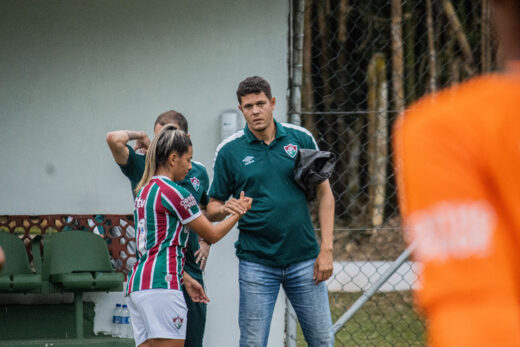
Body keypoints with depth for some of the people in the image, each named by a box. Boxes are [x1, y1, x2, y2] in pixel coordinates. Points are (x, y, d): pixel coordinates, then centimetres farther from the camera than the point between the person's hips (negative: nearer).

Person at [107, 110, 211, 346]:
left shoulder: (198, 173, 10)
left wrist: (205, 243, 13)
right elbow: (114, 139, -19)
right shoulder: (142, 166, -2)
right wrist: (141, 137, -1)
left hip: (189, 269, 3)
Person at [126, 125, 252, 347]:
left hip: (137, 284, 9)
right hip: (161, 287, -9)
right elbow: (212, 235, 1)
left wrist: (186, 279, 29)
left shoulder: (144, 191, 19)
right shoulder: (175, 193, -8)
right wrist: (239, 212, 17)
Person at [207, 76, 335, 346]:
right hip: (256, 262, -1)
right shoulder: (229, 151, -1)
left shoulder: (301, 139, 2)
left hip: (304, 260, 1)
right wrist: (225, 209, -20)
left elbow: (324, 193, 6)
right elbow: (212, 209, 5)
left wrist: (326, 248, -1)